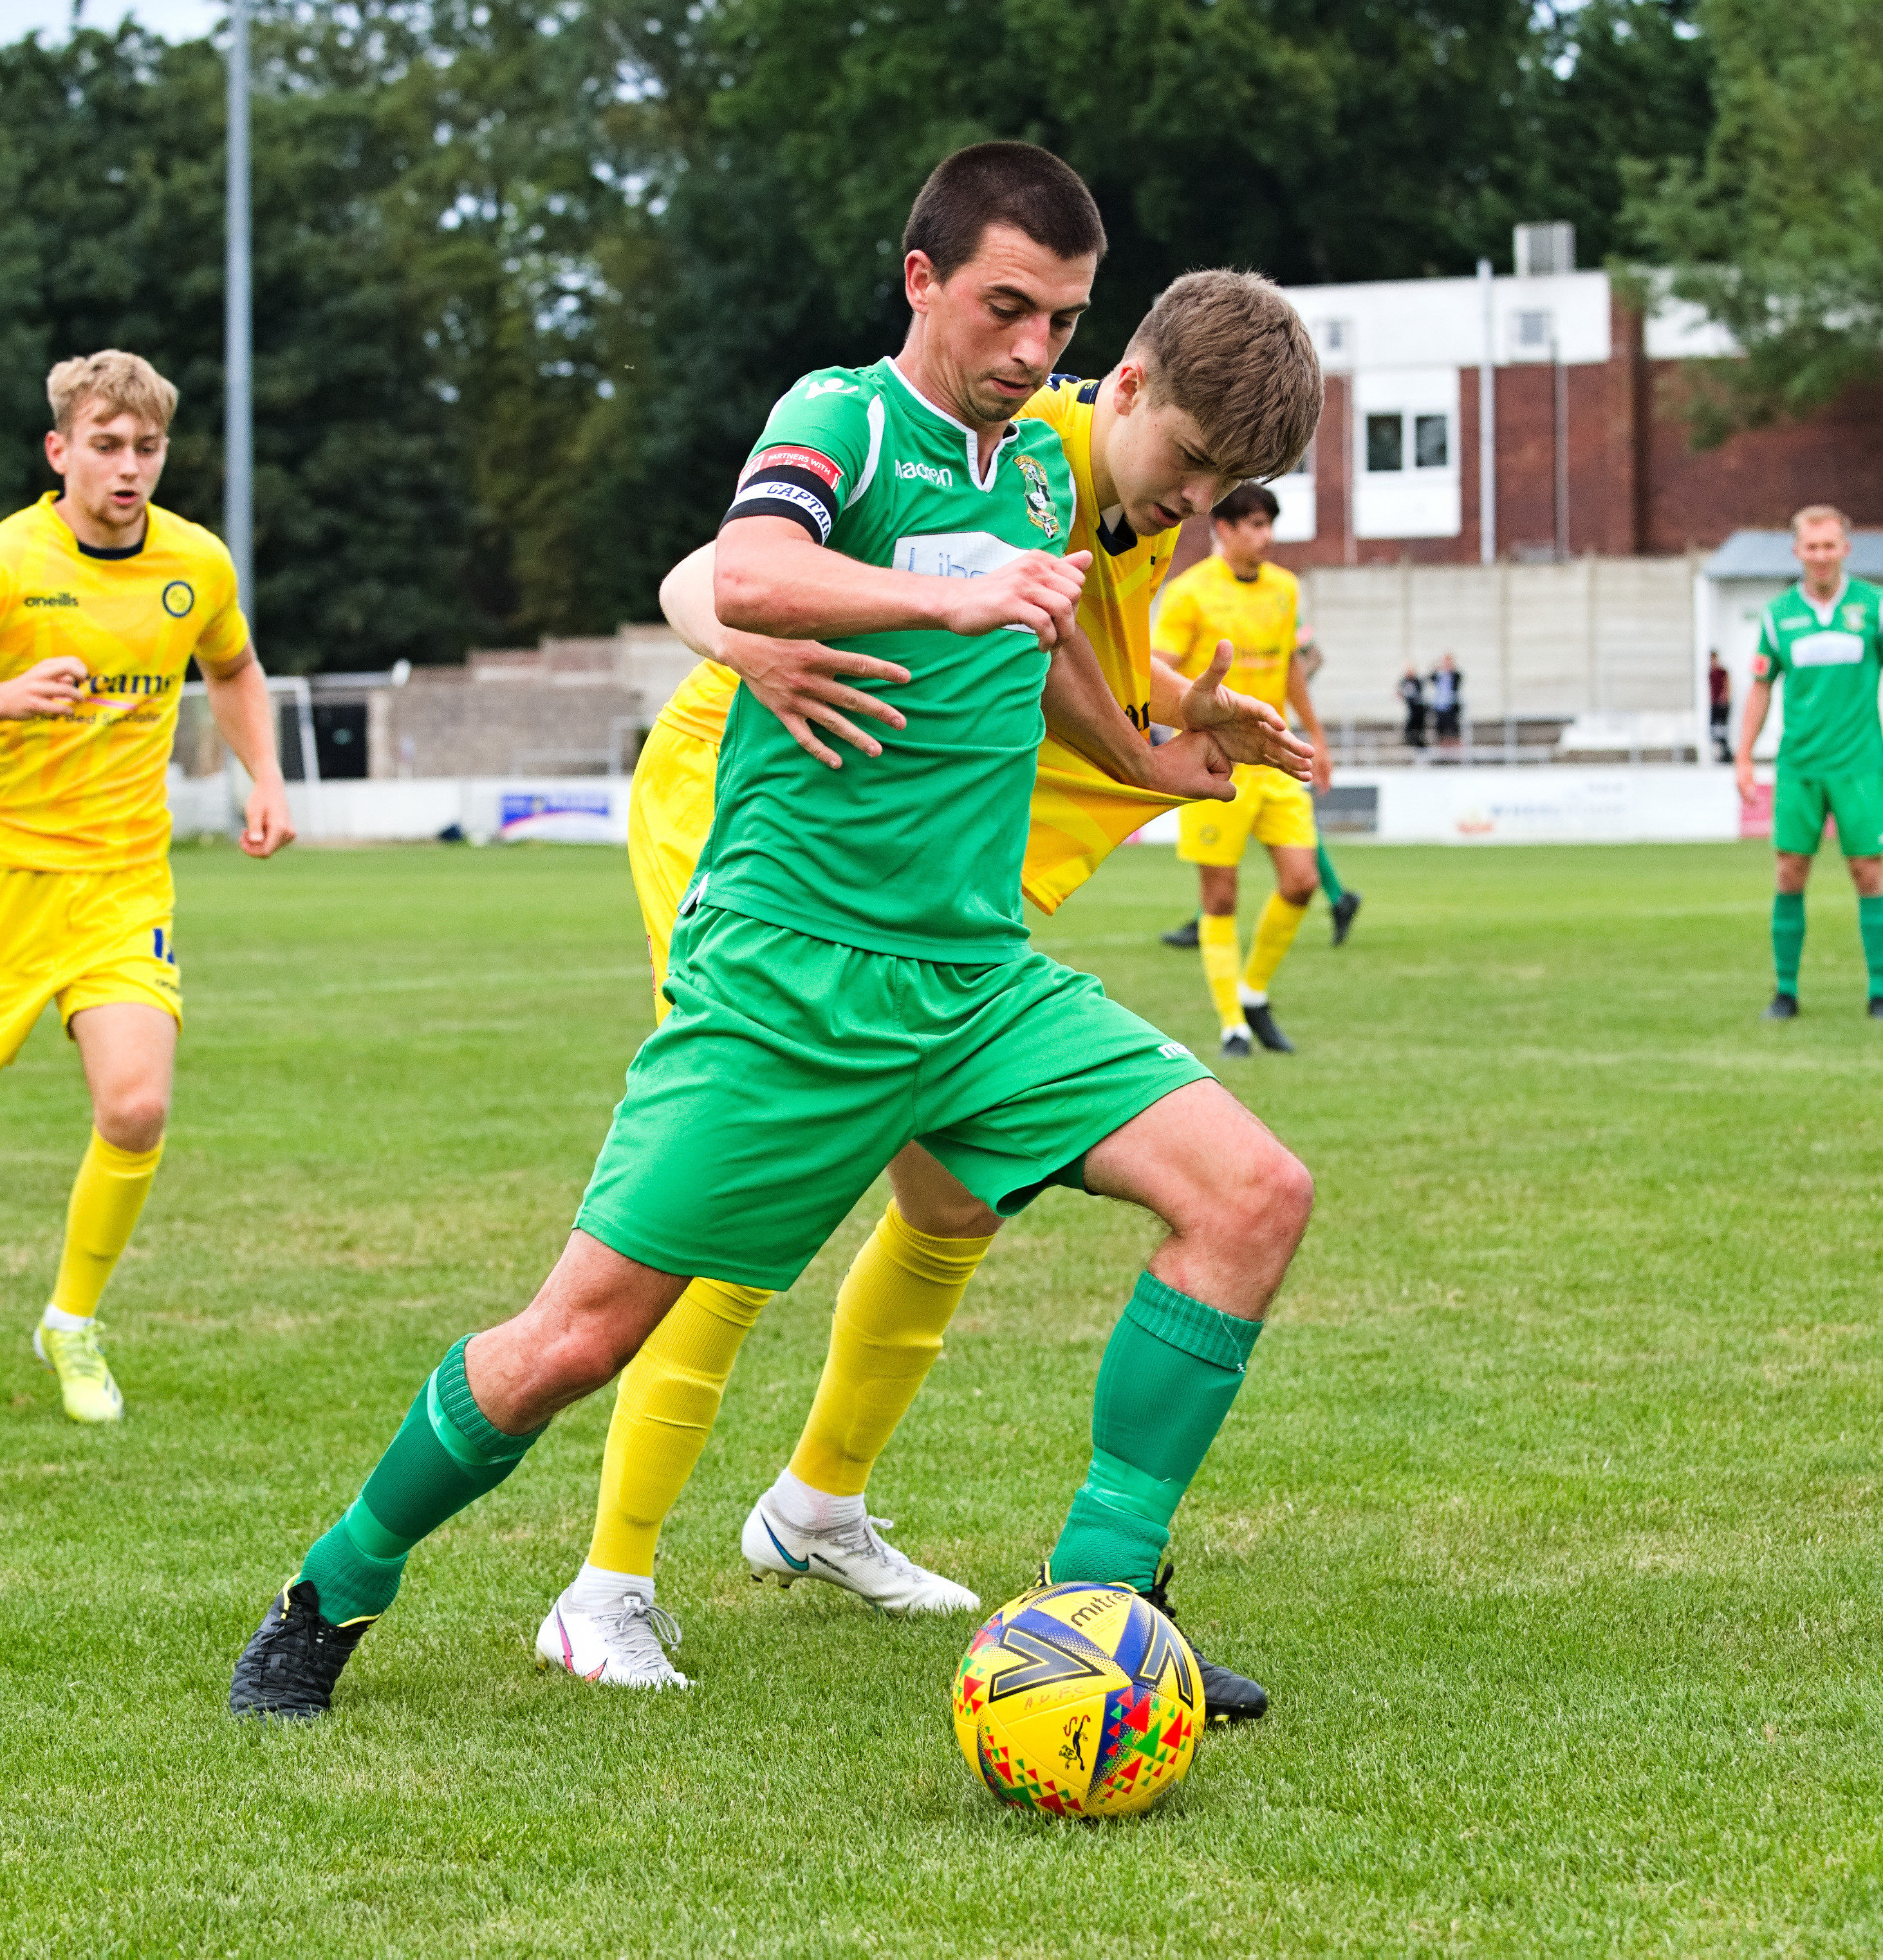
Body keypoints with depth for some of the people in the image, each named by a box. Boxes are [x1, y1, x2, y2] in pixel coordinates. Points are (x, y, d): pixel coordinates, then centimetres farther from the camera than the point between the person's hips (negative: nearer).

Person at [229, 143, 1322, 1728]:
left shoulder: (1040, 463, 14)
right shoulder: (845, 415, -7)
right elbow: (744, 580, -30)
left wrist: (1148, 755, 41)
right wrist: (949, 598, -43)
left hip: (979, 976, 6)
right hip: (786, 981, -6)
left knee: (1255, 1192, -12)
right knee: (580, 1336, -6)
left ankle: (1097, 1601, -6)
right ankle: (329, 1600, 18)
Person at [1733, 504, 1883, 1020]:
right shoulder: (1779, 614, 5)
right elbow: (1761, 686, 14)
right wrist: (1743, 757, 10)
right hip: (1798, 765, 1)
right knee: (1790, 875, -1)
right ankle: (1786, 991, 7)